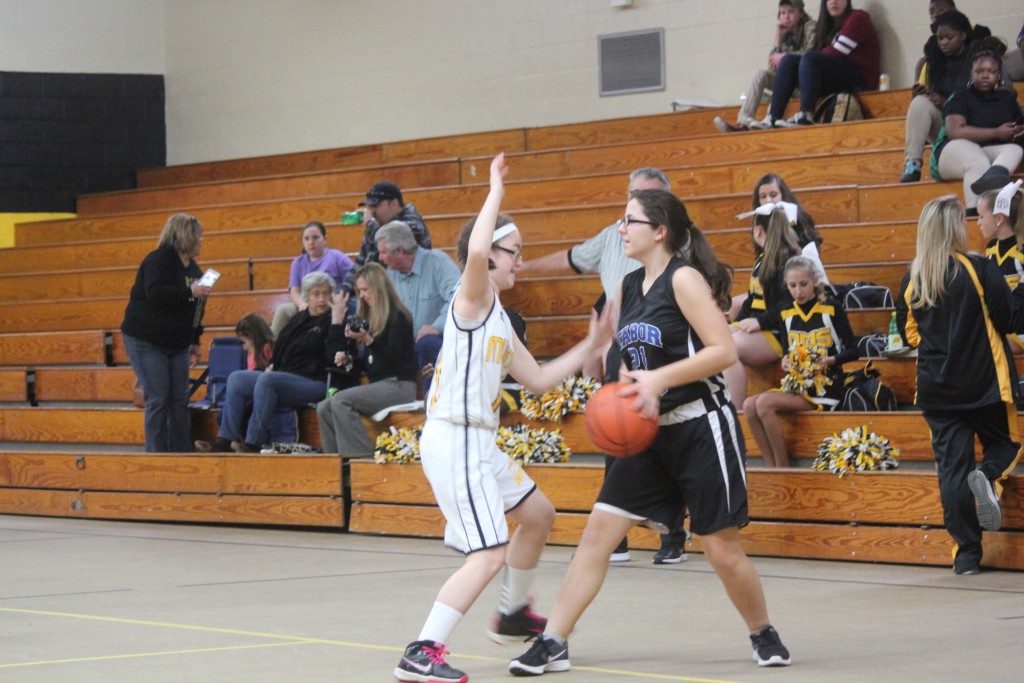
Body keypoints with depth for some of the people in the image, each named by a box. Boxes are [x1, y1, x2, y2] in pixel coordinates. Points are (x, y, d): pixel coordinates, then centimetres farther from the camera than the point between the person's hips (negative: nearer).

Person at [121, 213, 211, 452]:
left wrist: (195, 342, 19)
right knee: (158, 399, -9)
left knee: (180, 399, 4)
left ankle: (183, 452, 8)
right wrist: (190, 293, -28)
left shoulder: (192, 267, 12)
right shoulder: (159, 260, -14)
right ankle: (157, 455, -4)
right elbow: (155, 293, -29)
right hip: (147, 341, -8)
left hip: (176, 344, 8)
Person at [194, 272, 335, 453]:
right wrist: (271, 365, 9)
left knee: (267, 380, -33)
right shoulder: (298, 319, 20)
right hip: (284, 376, 9)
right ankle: (225, 441, -15)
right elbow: (279, 347, 28)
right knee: (236, 379, -3)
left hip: (313, 382, -9)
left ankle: (254, 443, -32)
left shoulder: (330, 321, -2)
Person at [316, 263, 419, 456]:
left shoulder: (398, 316, -4)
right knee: (324, 408, -9)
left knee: (340, 401, -26)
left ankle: (361, 456, -27)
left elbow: (392, 356, -16)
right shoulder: (367, 318, 17)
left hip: (398, 385, -8)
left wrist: (367, 339, -25)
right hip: (377, 385, 8)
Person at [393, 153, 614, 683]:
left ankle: (513, 615, 42)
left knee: (538, 515, 26)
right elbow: (476, 251, -33)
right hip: (453, 441, -10)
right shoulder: (472, 298, -9)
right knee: (490, 555, -15)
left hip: (479, 442, 10)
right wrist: (495, 193, -20)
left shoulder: (499, 320, 18)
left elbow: (538, 379, 21)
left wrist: (590, 346, 17)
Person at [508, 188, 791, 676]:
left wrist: (659, 380, -24)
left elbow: (724, 350, -19)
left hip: (701, 427, -7)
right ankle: (552, 644, 2)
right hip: (649, 433, 7)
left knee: (721, 549, -1)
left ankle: (764, 635, 23)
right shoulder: (629, 287, 10)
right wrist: (629, 390, 1)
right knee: (597, 533, 0)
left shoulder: (684, 278, -13)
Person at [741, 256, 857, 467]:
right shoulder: (784, 312, 8)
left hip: (825, 388, -6)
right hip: (796, 385, 6)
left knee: (764, 403, -25)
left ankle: (783, 467, -16)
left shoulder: (832, 308, -2)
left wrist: (829, 360, -21)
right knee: (749, 406, -17)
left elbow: (852, 350, 0)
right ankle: (772, 469, -16)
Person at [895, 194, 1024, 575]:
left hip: (936, 387, 3)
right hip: (984, 385, -3)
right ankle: (988, 477, -17)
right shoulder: (979, 269, -12)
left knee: (951, 466, 4)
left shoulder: (912, 280, 1)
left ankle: (967, 554, 1)